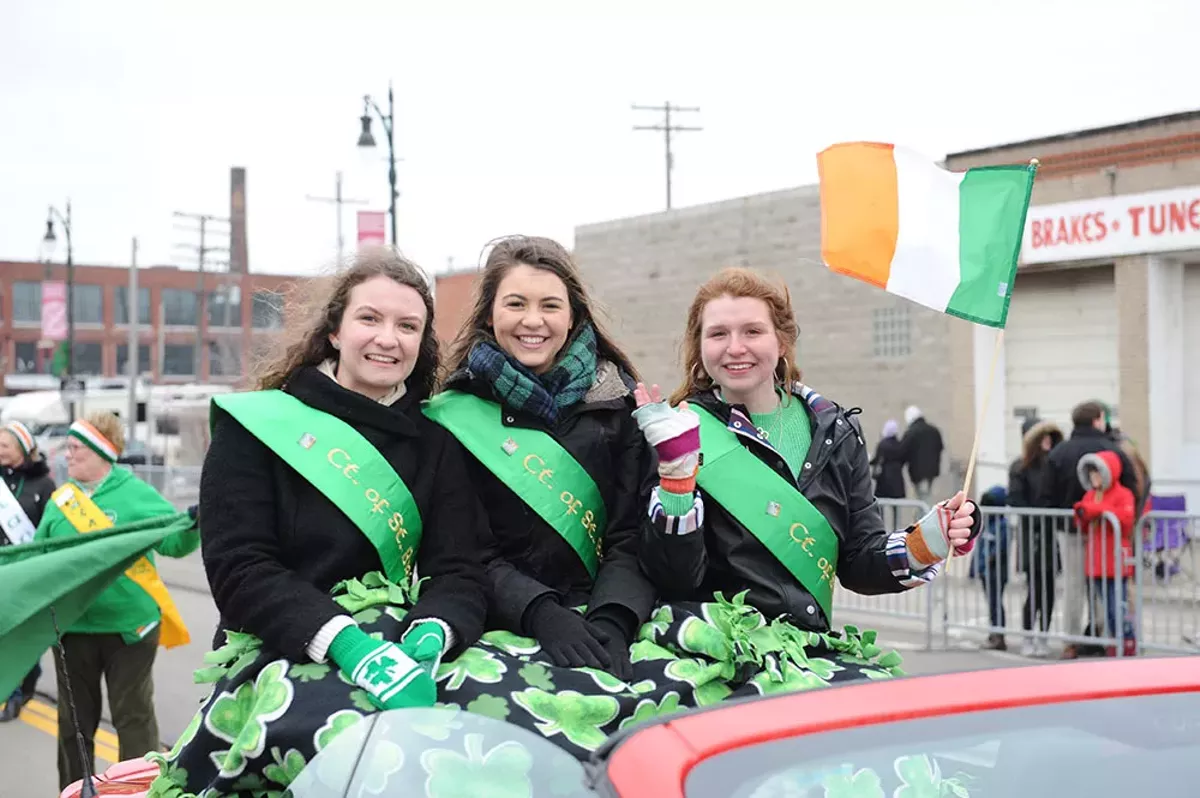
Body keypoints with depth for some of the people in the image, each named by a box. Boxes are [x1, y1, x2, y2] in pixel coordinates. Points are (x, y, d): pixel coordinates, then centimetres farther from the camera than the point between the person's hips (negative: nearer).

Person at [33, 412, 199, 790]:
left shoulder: (135, 493, -6)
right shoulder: (60, 499, 7)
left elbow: (173, 541, -13)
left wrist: (193, 525, -33)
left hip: (128, 625, -4)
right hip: (72, 628, 5)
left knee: (132, 715, 6)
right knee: (74, 718, 16)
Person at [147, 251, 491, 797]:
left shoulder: (438, 446, 14)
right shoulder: (255, 426, 4)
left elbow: (458, 572, 3)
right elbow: (240, 570, -6)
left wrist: (429, 639, -22)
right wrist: (349, 644, -23)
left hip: (403, 641, 4)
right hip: (281, 650, -3)